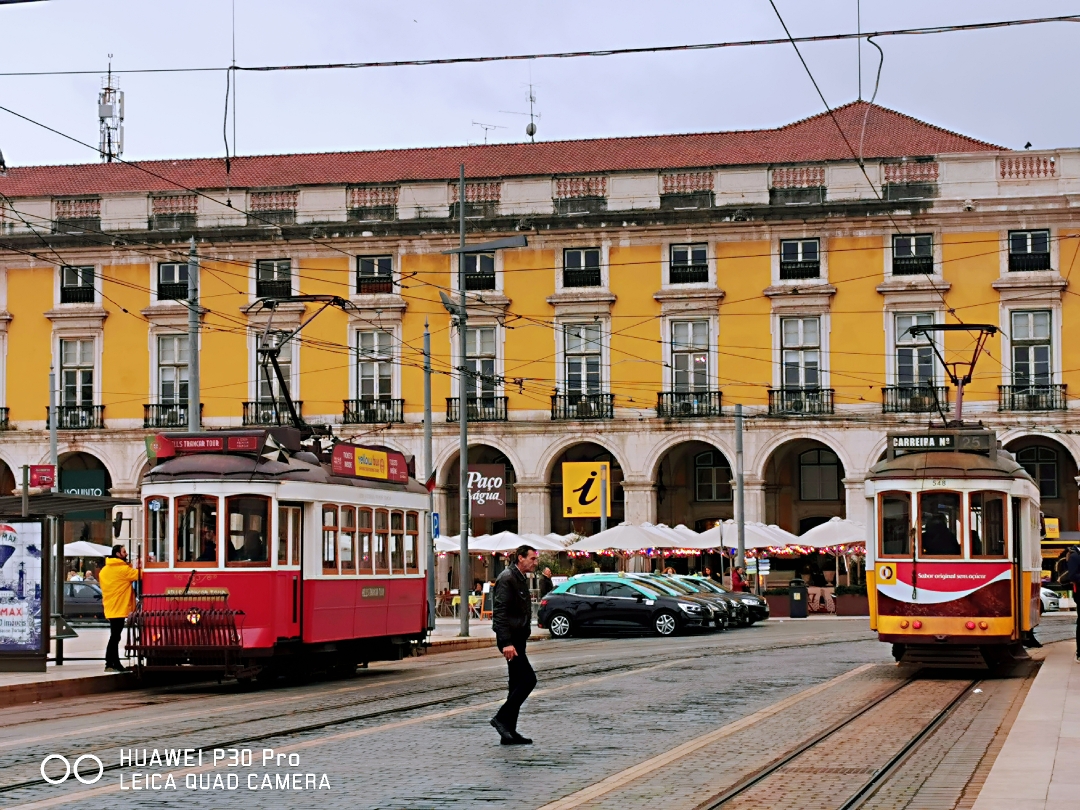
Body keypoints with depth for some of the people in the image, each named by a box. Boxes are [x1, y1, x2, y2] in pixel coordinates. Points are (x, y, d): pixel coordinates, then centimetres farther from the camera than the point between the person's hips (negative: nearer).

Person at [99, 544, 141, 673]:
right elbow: (139, 575, -12)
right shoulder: (123, 569, -13)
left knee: (115, 636, 12)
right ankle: (110, 664, -8)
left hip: (110, 608, 9)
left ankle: (115, 663, 15)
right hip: (119, 608, -9)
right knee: (115, 637, -7)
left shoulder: (105, 570, 13)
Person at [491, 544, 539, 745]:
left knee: (517, 685, 9)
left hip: (518, 639, 10)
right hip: (509, 639, -10)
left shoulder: (521, 579, 18)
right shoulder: (507, 579, -13)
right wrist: (506, 642, -27)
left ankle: (509, 733, 11)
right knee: (528, 679, -15)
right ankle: (502, 718, -9)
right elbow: (500, 613, -21)